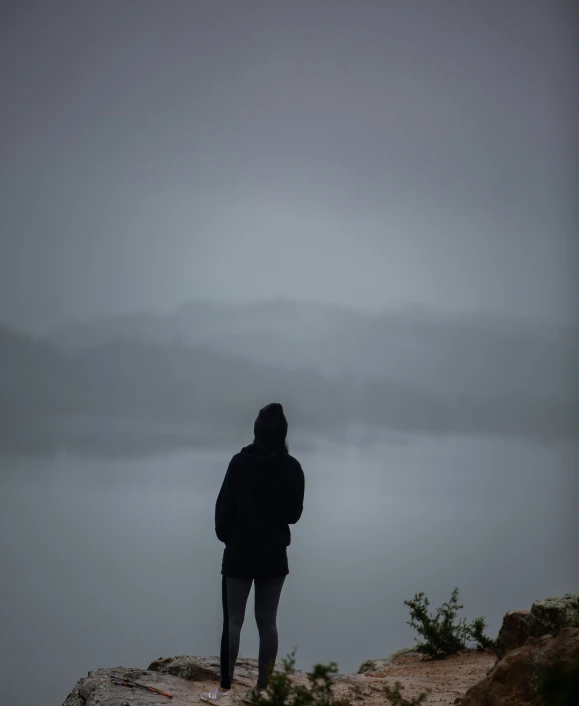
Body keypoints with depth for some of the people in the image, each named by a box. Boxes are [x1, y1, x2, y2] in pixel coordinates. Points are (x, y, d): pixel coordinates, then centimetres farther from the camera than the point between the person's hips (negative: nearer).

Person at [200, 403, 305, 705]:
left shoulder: (241, 462, -10)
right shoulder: (292, 467, -3)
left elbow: (225, 505, -7)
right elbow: (295, 513, 5)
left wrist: (225, 535, 10)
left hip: (240, 554, -2)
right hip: (274, 556, 2)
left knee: (232, 622, 3)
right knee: (268, 623, 8)